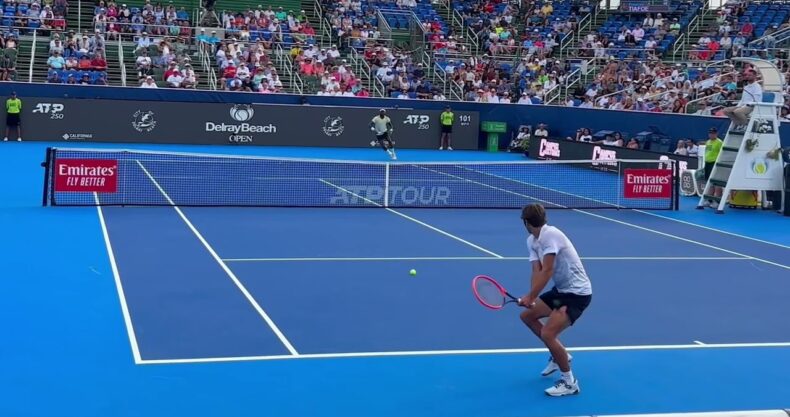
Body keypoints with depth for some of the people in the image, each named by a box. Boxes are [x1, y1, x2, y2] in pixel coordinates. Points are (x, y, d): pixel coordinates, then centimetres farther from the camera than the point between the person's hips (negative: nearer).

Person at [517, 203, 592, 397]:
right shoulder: (532, 241, 5)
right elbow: (537, 271, -6)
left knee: (547, 333, -20)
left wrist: (530, 296, -27)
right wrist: (531, 297, -23)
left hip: (578, 292, -10)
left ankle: (569, 382, -4)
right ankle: (560, 355, 31)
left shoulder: (550, 234, -23)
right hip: (561, 289, 10)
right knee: (527, 315, 17)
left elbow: (547, 272, -27)